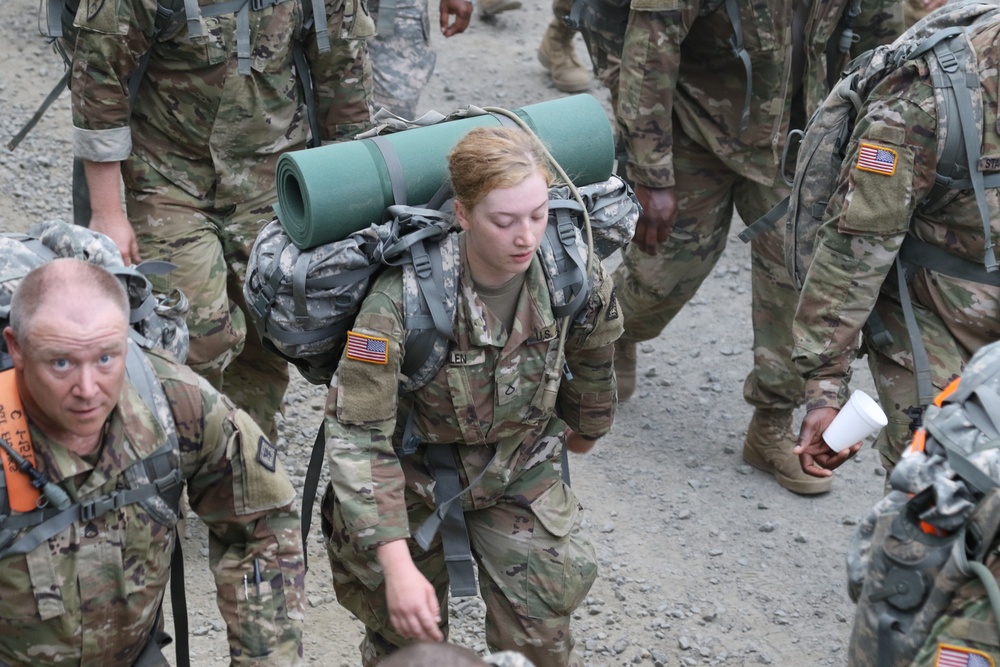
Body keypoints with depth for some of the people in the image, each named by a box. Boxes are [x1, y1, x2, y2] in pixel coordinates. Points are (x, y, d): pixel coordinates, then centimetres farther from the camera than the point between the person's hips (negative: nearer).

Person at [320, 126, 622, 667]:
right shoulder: (403, 298, -33)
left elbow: (591, 357, 6)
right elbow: (356, 435, -29)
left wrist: (585, 427, 24)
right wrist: (396, 567, -35)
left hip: (520, 470, 3)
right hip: (413, 475, -3)